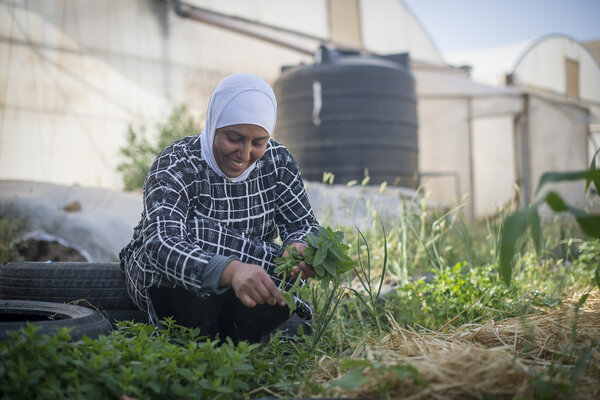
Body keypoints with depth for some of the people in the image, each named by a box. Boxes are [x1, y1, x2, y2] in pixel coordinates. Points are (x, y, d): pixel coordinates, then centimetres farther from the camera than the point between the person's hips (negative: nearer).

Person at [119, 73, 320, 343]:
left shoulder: (277, 162, -7)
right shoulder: (176, 167, -23)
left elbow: (304, 224, -7)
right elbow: (161, 243, -40)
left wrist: (299, 249, -35)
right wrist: (230, 270, -60)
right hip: (168, 286, -3)